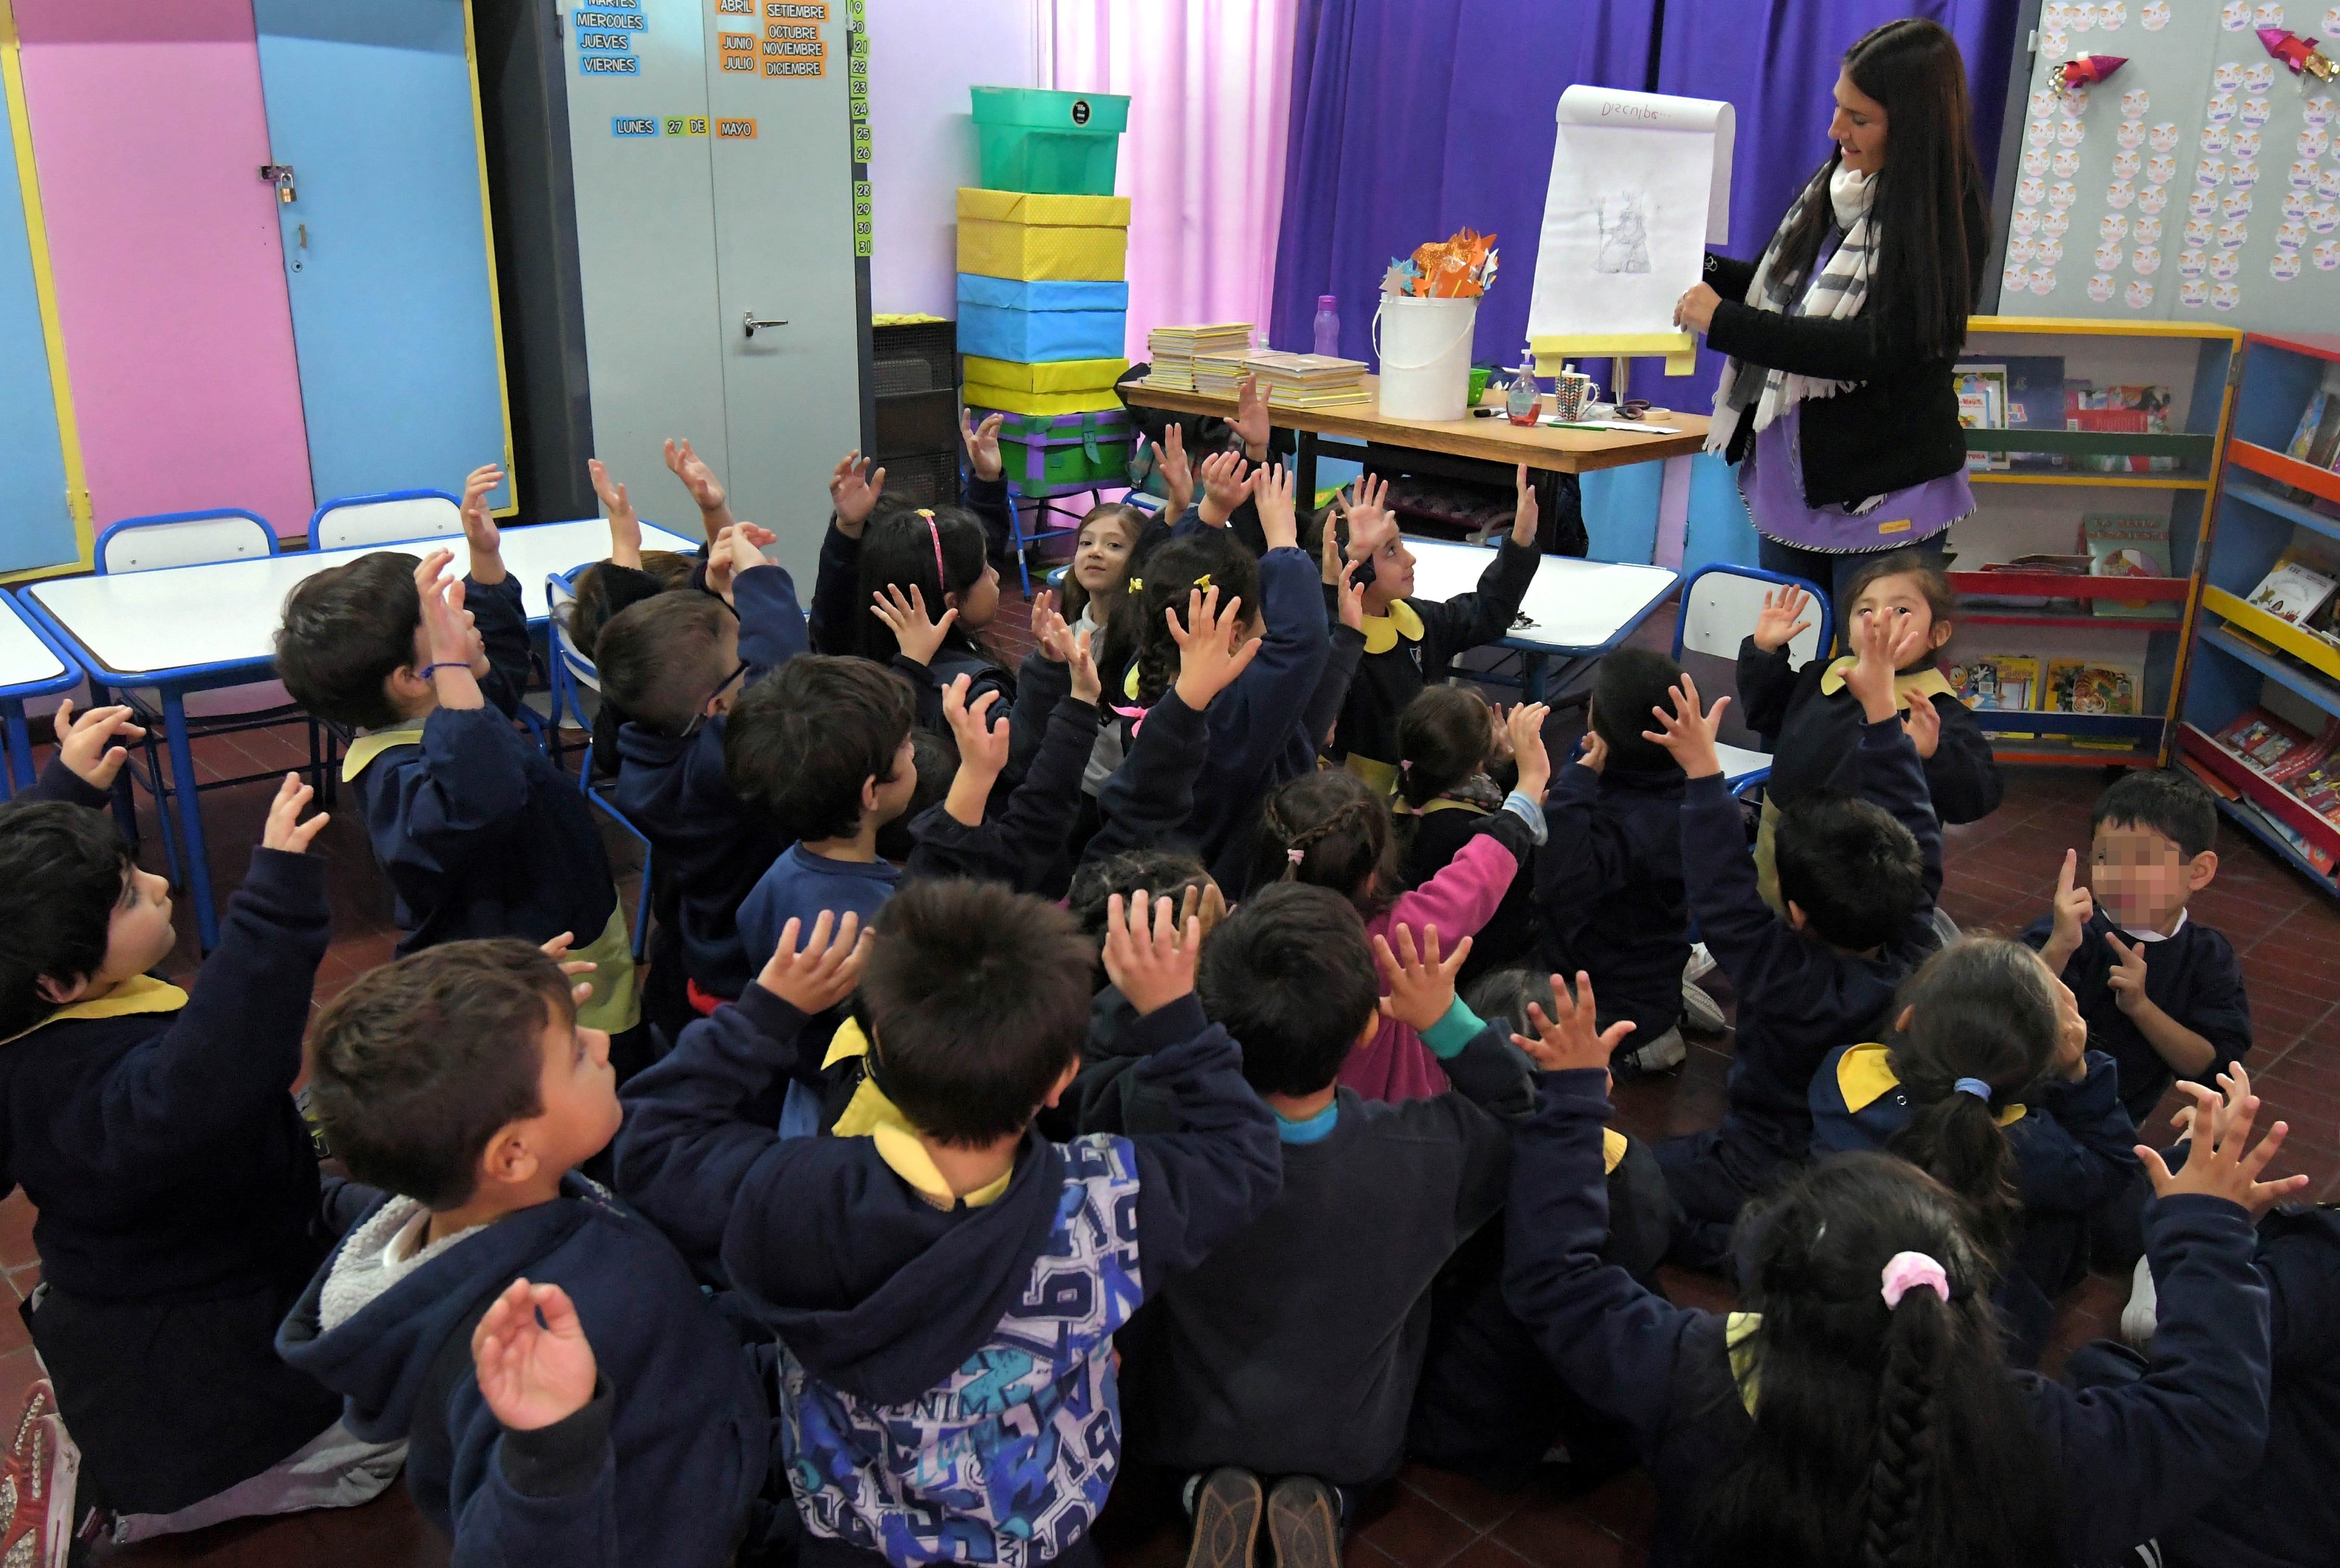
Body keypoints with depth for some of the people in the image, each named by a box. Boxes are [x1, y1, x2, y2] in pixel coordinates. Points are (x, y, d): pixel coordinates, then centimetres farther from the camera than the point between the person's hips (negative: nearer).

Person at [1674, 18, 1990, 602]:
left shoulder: (1947, 218, -14)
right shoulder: (1832, 185, 5)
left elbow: (1876, 350, -23)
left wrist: (1724, 321, -24)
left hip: (1885, 502, -6)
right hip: (1787, 481, 7)